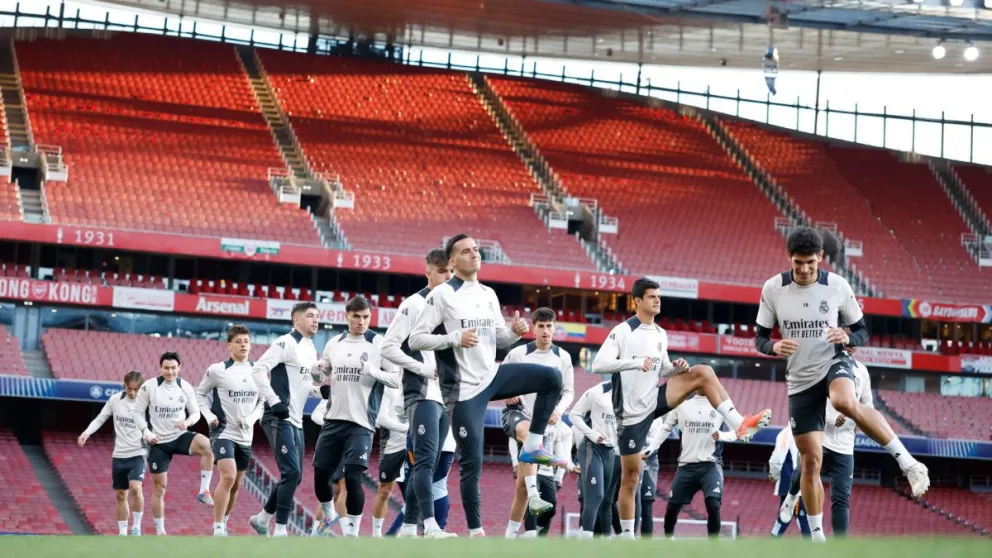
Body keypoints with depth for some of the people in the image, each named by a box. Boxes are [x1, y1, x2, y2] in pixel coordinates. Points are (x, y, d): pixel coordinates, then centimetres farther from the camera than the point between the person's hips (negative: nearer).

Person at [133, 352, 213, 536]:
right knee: (159, 487, 3)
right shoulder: (149, 386, -8)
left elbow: (196, 412, 8)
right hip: (159, 442, -1)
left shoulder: (186, 387, -2)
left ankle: (204, 491, -24)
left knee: (207, 445, -32)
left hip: (181, 437, 1)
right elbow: (137, 414, -1)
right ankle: (160, 531, 15)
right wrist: (147, 434, -14)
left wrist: (188, 422, -14)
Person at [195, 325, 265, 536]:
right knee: (228, 476, -22)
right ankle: (218, 528, -17)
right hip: (223, 432, -5)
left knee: (236, 484, 13)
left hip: (245, 436, 5)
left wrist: (251, 419, -4)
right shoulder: (217, 370, -8)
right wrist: (209, 416, -7)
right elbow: (200, 394, 6)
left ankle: (224, 523, 30)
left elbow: (263, 401, 13)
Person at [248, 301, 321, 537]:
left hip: (295, 421, 9)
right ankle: (280, 531, -10)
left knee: (294, 476, 12)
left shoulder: (311, 349, 16)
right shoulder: (287, 343, -11)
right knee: (292, 472, -15)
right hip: (279, 419, -9)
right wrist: (274, 402, -23)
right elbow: (258, 369, -19)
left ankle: (262, 518, 28)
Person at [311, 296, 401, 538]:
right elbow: (320, 375, 21)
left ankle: (352, 532, -3)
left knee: (353, 478, -14)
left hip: (361, 423, -5)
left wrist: (372, 370, -22)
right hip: (333, 420, 5)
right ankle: (328, 515, 37)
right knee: (320, 476, 9)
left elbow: (397, 380, -7)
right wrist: (318, 371, -3)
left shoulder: (380, 344, -5)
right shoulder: (334, 344, 9)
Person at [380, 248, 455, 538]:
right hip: (421, 394, -7)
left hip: (446, 396, 7)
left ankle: (409, 526, 12)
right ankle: (431, 526, -23)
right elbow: (389, 347, -8)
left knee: (427, 463, 8)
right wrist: (424, 369, -14)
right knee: (425, 460, -16)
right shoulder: (414, 305, -4)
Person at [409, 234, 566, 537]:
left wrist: (515, 332, -4)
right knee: (472, 461, -4)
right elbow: (415, 340, -14)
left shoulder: (489, 295, 10)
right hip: (464, 390, -6)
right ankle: (475, 531, 7)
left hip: (491, 376, 6)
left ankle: (532, 446, 0)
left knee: (551, 378, -7)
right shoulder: (442, 294, -9)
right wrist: (455, 339, -25)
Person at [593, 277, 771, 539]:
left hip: (655, 399, 5)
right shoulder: (623, 331, -10)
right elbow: (598, 364, -20)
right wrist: (636, 362, -32)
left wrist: (676, 367, -2)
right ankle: (627, 534, 10)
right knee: (631, 476, -2)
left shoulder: (660, 334, 11)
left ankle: (739, 424, -17)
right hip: (632, 411, -5)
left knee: (703, 373, -11)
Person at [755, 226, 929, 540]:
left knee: (846, 403, -39)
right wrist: (774, 347, -20)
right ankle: (817, 538, 15)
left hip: (834, 364, -2)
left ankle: (909, 464, -30)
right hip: (800, 380, 2)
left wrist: (847, 338, -20)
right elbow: (759, 339, 3)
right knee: (811, 461, 1)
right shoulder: (773, 289, -5)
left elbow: (862, 332, 4)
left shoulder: (838, 286, -7)